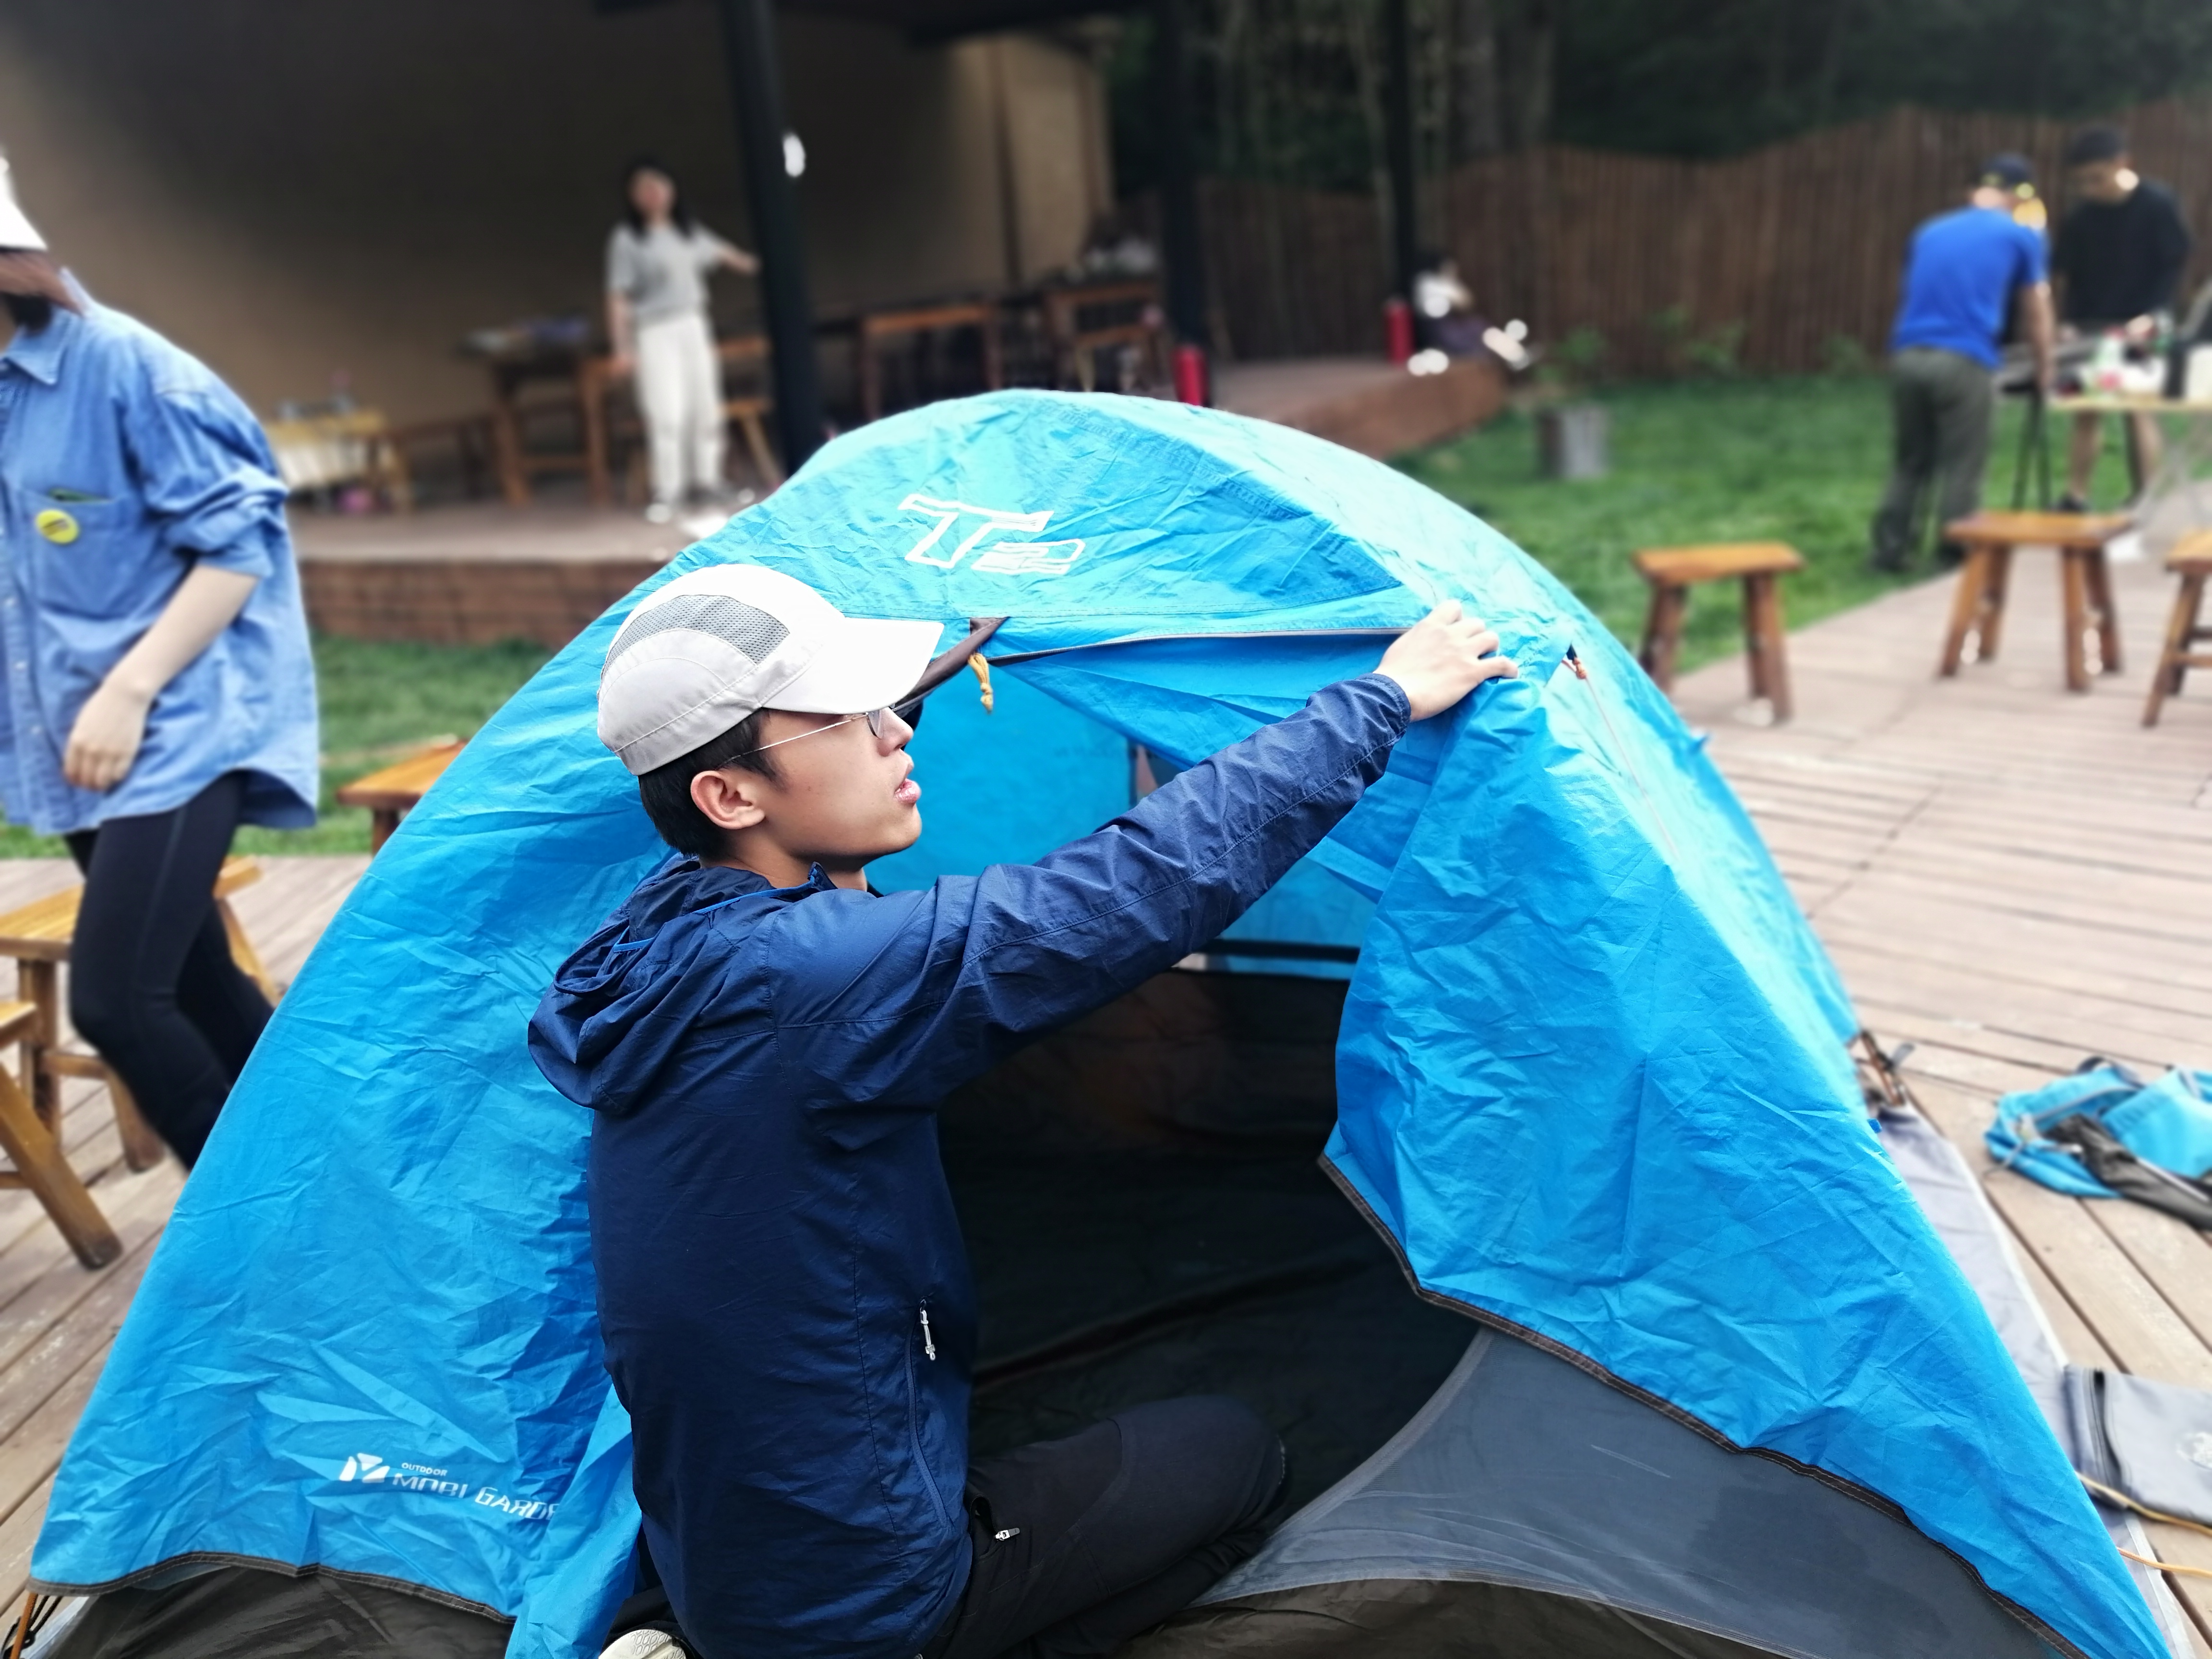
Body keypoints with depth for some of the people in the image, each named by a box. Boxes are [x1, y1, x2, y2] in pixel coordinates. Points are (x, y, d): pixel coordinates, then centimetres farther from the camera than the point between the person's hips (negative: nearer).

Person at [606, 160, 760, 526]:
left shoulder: (688, 230, 9)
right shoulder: (627, 239, -7)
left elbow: (720, 251, 26)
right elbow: (619, 297, -11)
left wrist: (756, 266, 32)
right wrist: (622, 348, -17)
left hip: (694, 326, 6)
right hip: (655, 332, -6)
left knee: (706, 407, 6)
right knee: (666, 414, -12)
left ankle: (706, 479, 19)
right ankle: (669, 492, -6)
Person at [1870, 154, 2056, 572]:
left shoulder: (1930, 231, 21)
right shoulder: (2020, 236, 10)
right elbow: (2036, 310, 20)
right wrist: (2044, 365, 34)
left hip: (1907, 355, 4)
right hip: (1965, 360, -4)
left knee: (1910, 460, 14)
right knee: (1962, 467, 4)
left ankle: (1891, 549, 13)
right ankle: (1957, 555, 10)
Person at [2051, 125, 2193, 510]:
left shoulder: (2158, 204, -10)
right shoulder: (2079, 214, -2)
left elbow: (2174, 265, -8)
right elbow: (2067, 273, 1)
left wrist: (2151, 317, -18)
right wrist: (2070, 321, -11)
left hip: (2141, 326, -3)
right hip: (2091, 325, 3)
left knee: (2140, 411, -4)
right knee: (2086, 411, 4)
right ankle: (2075, 500, 10)